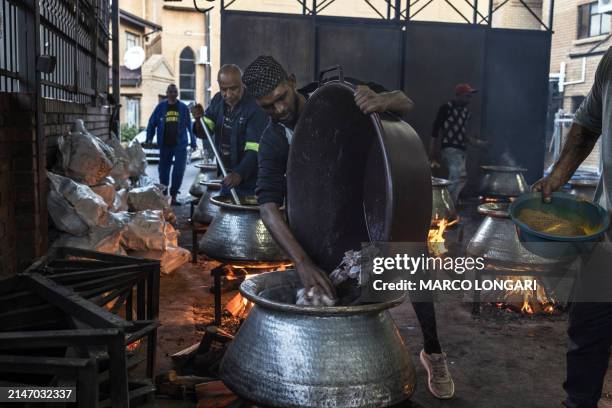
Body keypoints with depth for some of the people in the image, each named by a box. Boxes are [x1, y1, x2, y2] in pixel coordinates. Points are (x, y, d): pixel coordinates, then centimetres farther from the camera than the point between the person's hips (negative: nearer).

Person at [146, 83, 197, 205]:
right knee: (163, 170, 9)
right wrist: (149, 139, -6)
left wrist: (193, 142, 4)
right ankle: (163, 194, 23)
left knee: (179, 170, -6)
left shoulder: (183, 107, 4)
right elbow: (152, 123, 4)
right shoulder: (161, 107, 3)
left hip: (180, 144, -1)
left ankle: (174, 196, 4)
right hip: (165, 145, 1)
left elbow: (189, 125, 6)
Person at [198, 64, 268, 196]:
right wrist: (199, 120, -16)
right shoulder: (218, 100, 2)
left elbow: (254, 149, -26)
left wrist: (239, 174, -38)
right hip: (227, 177, 6)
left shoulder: (254, 108, -20)